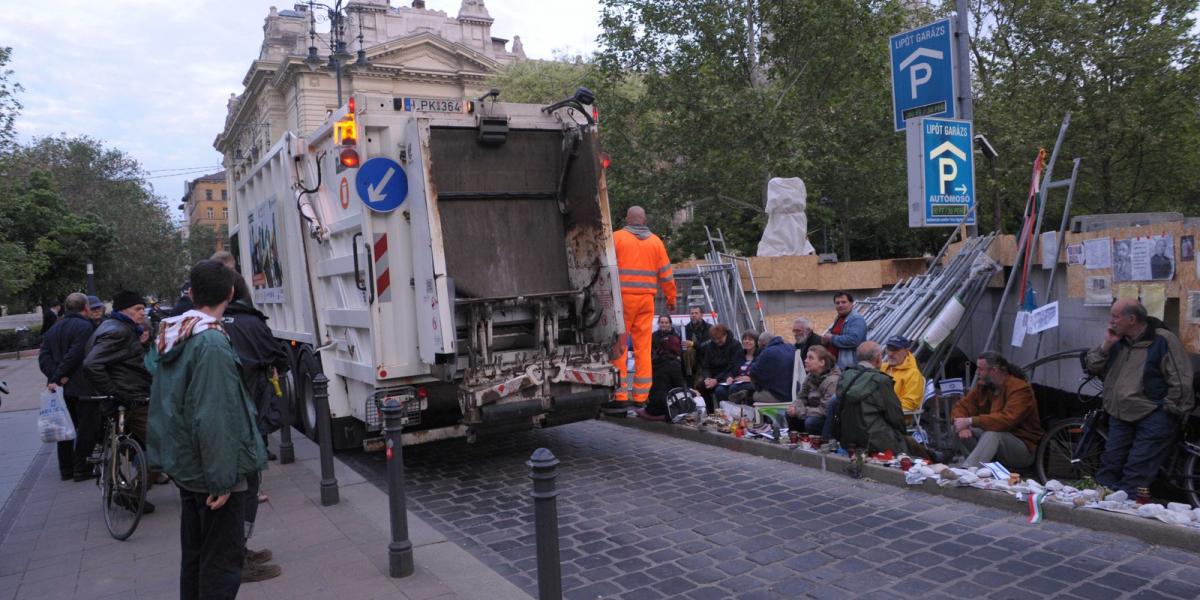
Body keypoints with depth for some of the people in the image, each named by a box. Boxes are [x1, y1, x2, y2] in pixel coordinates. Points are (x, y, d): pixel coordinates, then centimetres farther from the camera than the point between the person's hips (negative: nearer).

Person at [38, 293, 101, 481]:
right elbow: (74, 355, -21)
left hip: (62, 387, 8)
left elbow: (44, 356, 4)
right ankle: (81, 469, 1)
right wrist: (58, 376, -15)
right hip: (82, 387, -8)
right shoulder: (85, 326, -12)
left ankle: (66, 468, 20)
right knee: (86, 428, 0)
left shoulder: (54, 328, 14)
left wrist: (54, 375, -7)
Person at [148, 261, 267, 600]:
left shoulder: (173, 336, 5)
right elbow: (213, 418, -25)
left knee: (194, 555, 20)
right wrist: (222, 479, -20)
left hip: (185, 466, 9)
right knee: (223, 560, 2)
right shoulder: (212, 342, -22)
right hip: (212, 472, -9)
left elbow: (171, 404, 15)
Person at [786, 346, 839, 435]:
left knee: (811, 422, -31)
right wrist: (794, 407, -16)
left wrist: (799, 411, -24)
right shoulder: (810, 377, 0)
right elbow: (802, 398, 7)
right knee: (790, 415, -5)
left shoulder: (832, 381, -24)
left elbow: (825, 410, -28)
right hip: (816, 415, 8)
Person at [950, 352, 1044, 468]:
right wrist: (963, 425, -22)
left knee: (992, 433, -37)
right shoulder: (982, 385, 2)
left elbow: (1007, 420, -33)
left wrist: (970, 421, -34)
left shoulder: (1020, 389, -18)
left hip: (1024, 448, -7)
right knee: (959, 431, -15)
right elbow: (961, 406, 1)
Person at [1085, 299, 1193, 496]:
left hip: (1153, 418, -7)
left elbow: (1181, 381, -13)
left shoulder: (1163, 340, -11)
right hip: (1120, 416, 7)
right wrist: (1106, 345, -4)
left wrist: (1167, 411, -11)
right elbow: (1092, 367, 9)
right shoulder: (1118, 340, 10)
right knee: (1109, 466, 8)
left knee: (1136, 474, -7)